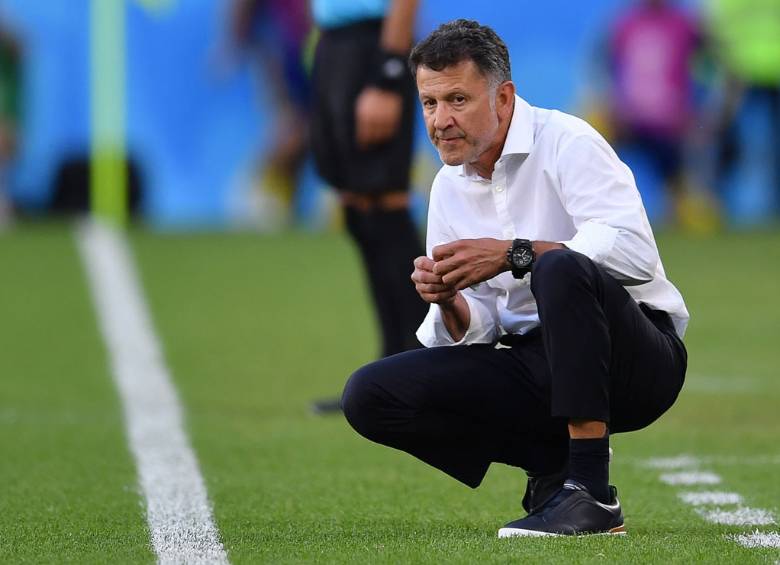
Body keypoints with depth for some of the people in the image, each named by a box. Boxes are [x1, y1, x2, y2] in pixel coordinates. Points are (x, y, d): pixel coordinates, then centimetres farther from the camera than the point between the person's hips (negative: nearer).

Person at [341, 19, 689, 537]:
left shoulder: (566, 143, -11)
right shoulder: (449, 188, 10)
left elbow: (634, 251, -27)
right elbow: (471, 332, 11)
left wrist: (514, 254, -29)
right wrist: (448, 303, -13)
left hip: (636, 361, -6)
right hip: (535, 368, 7)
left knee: (561, 269, -38)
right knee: (368, 396, -8)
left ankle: (592, 490, -32)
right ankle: (556, 465, -3)